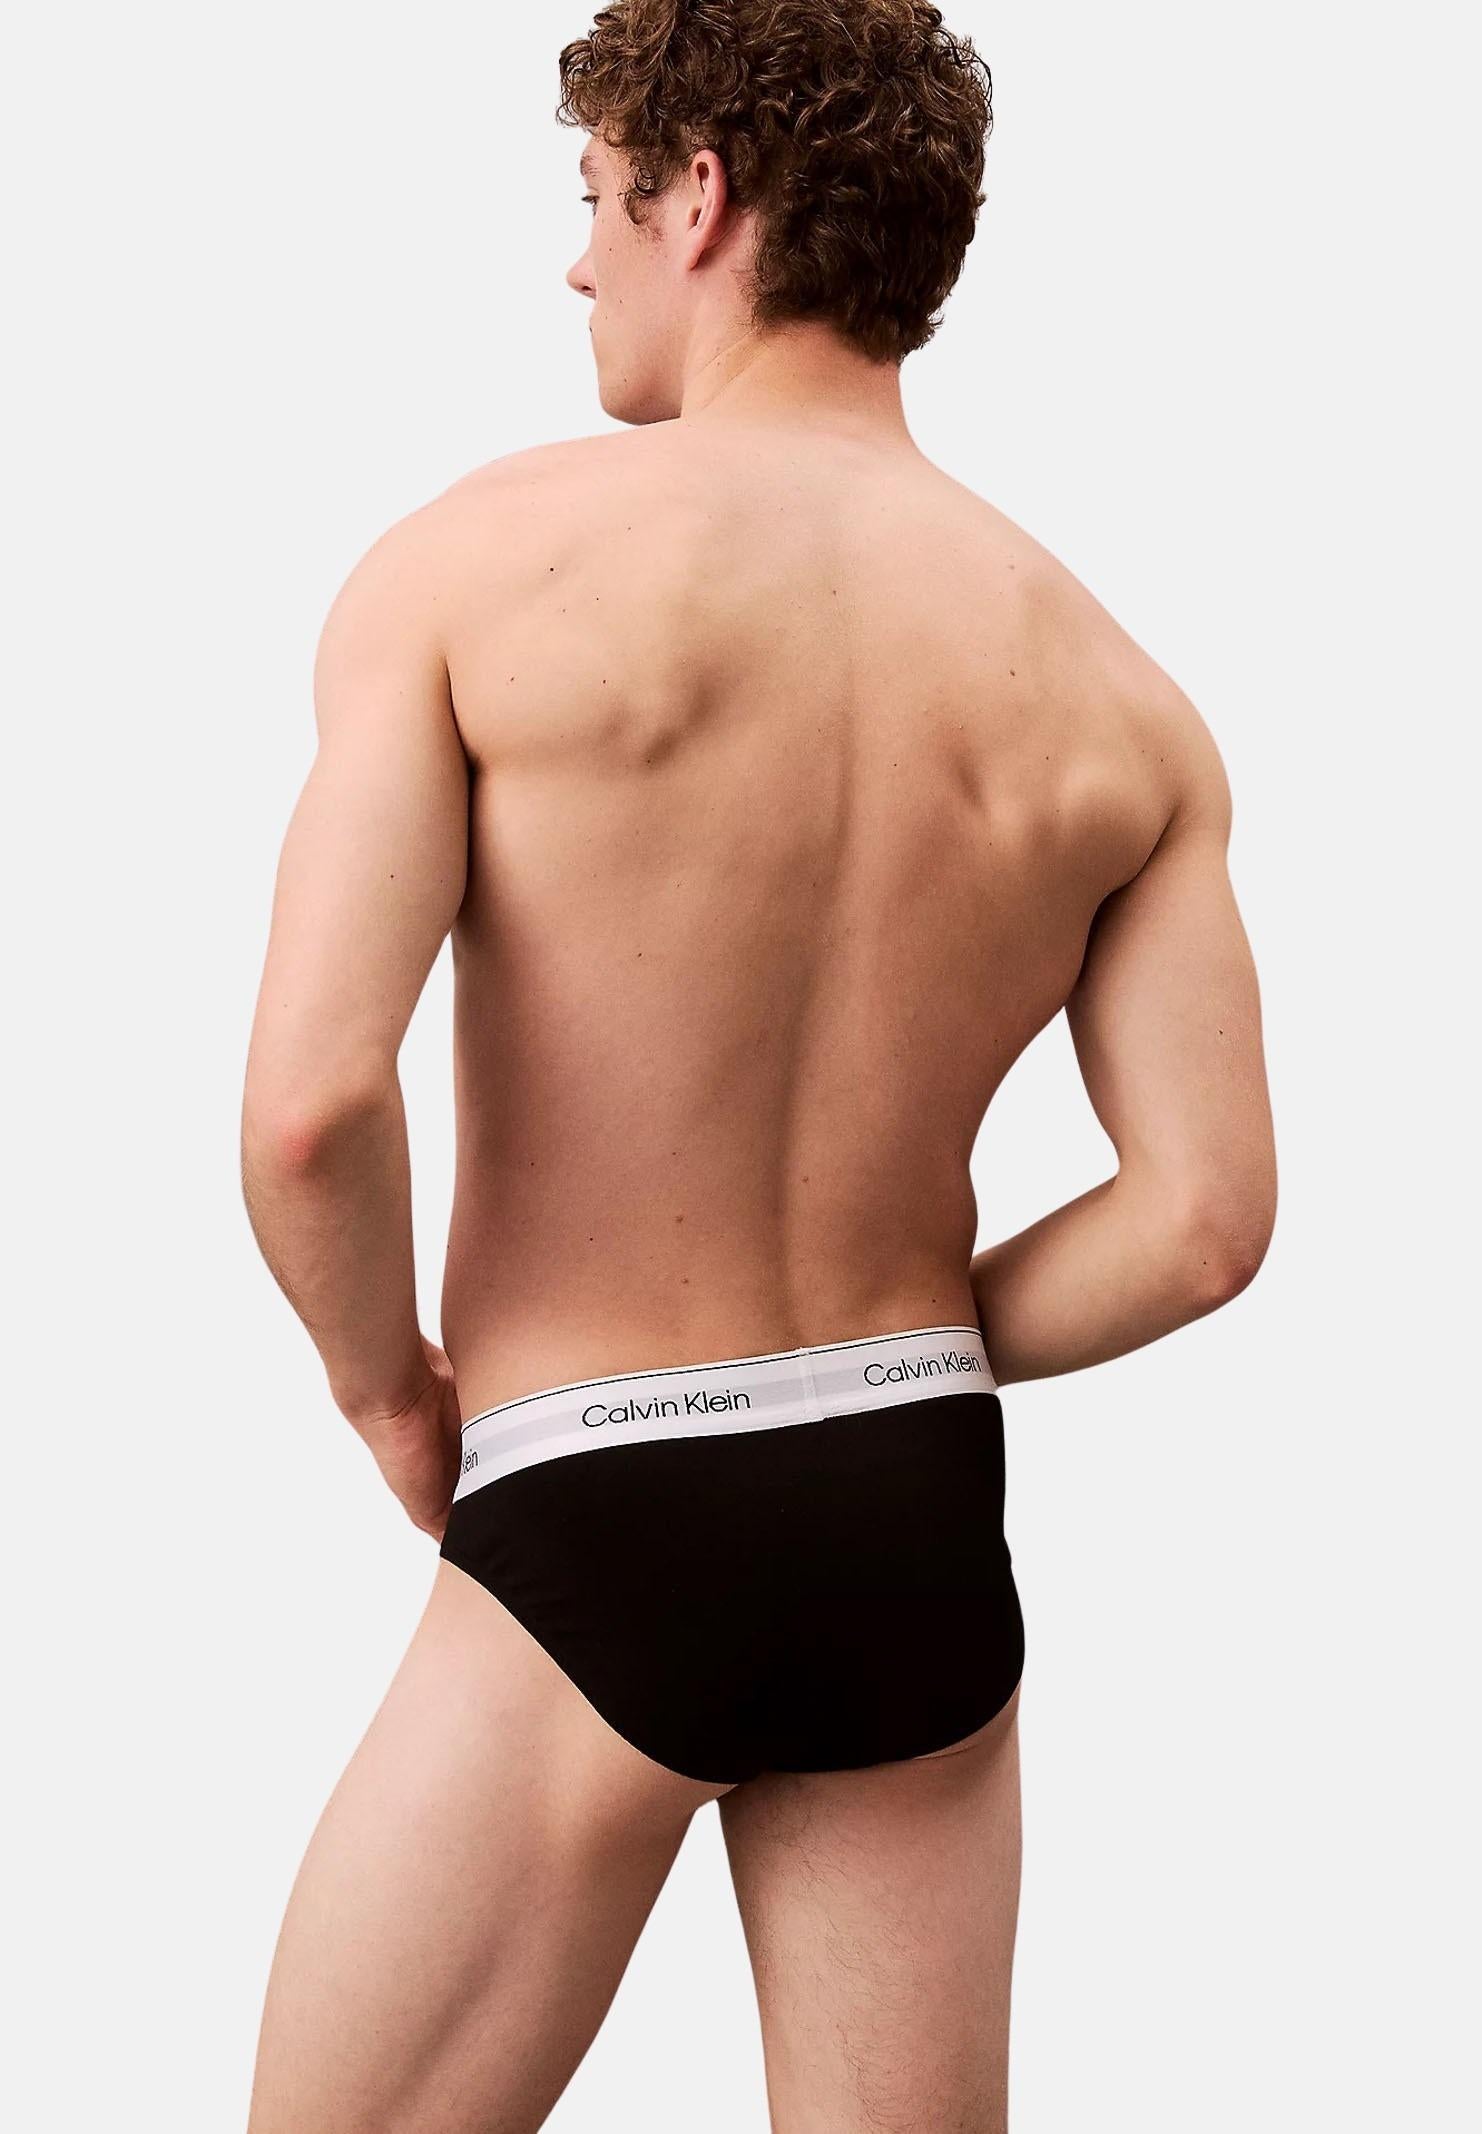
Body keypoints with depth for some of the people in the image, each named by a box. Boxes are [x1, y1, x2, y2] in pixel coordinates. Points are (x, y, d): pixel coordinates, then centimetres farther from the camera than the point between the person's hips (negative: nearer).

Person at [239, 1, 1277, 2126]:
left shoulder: (477, 561, -9)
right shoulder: (1117, 696, 1)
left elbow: (310, 1102, -19)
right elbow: (1207, 1218, -5)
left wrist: (392, 1391, 0)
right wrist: (889, 1361, 11)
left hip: (587, 1540, -4)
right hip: (923, 1532, 4)